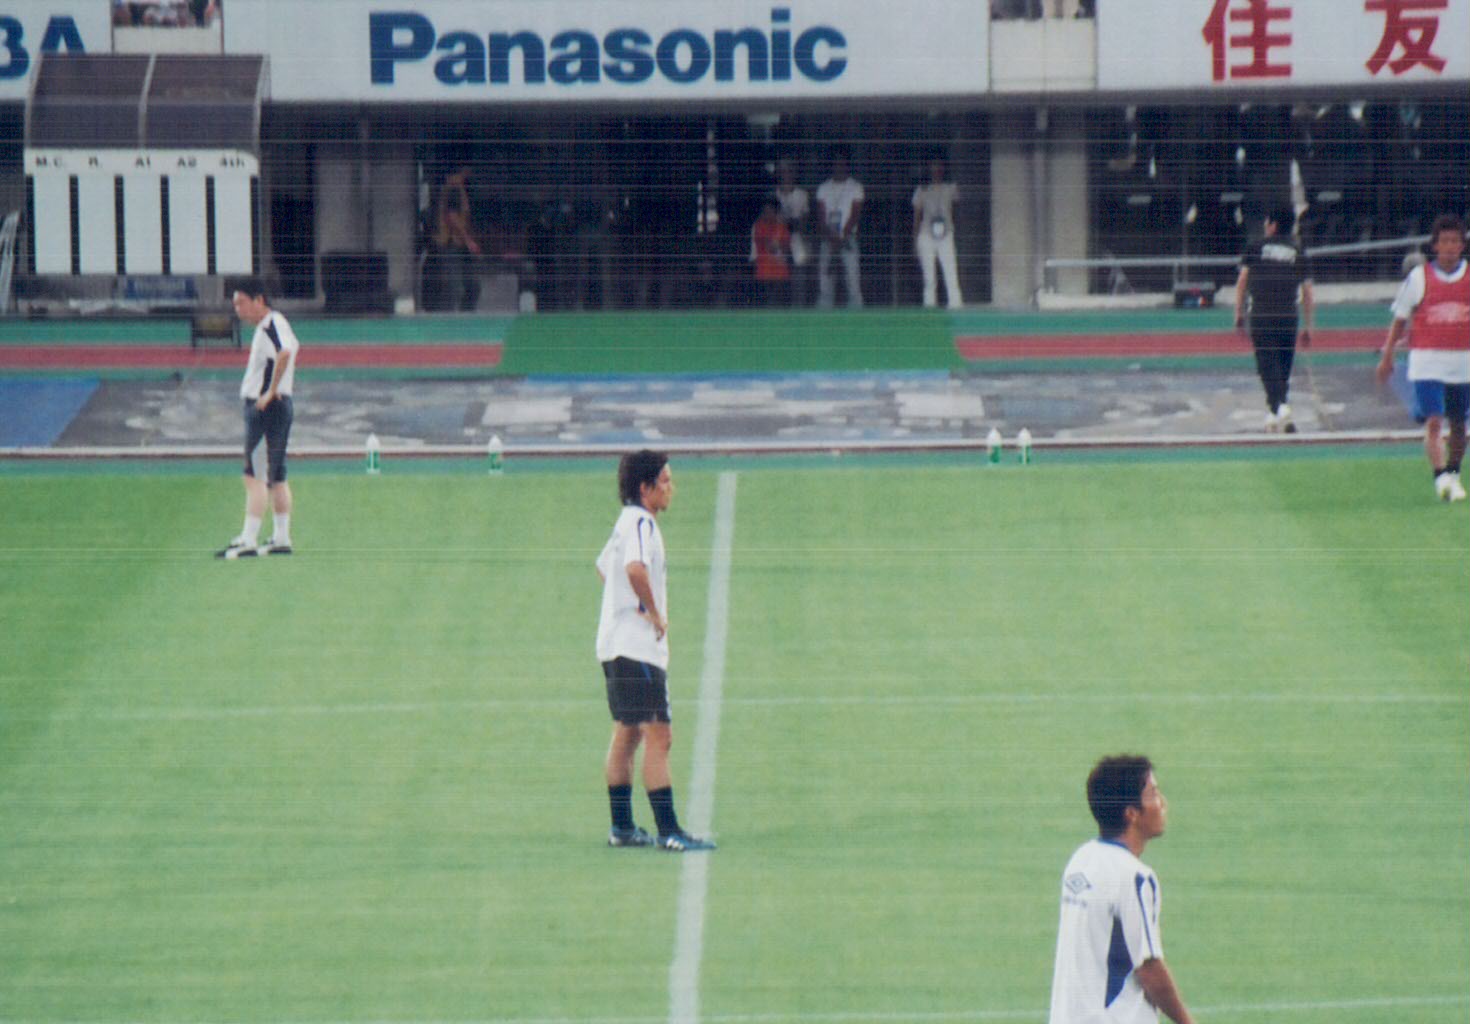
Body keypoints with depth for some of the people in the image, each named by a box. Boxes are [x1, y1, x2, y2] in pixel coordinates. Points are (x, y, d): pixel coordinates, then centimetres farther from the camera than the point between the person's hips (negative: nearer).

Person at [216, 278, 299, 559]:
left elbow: (285, 354, -35)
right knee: (276, 477, 14)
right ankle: (281, 538, 19)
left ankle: (247, 541, -15)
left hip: (267, 407, -11)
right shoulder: (268, 326, 15)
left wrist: (271, 392, -28)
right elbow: (292, 346, 31)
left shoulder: (271, 325, -16)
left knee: (256, 477, -12)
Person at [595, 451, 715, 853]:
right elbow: (635, 568, -35)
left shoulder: (627, 522, 16)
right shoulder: (640, 523, -15)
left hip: (619, 643, 11)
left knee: (627, 733, 15)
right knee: (658, 735, -12)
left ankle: (622, 826, 20)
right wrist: (654, 612, -22)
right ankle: (668, 830, -15)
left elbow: (604, 567, 33)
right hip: (637, 647, -11)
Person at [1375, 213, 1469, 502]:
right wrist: (1387, 356, 4)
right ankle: (1441, 478, -23)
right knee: (1433, 422, -14)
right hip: (1427, 361, -3)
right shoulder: (1418, 277, -1)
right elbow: (1400, 319, 7)